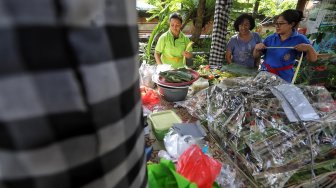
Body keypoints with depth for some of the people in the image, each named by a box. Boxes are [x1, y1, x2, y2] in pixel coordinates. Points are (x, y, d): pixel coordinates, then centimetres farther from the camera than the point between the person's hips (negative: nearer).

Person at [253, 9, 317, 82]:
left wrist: (309, 48, -20)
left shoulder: (299, 39, -5)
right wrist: (257, 48, -16)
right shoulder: (270, 38, 1)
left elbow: (313, 59, -2)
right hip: (264, 73, 2)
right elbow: (256, 55, 4)